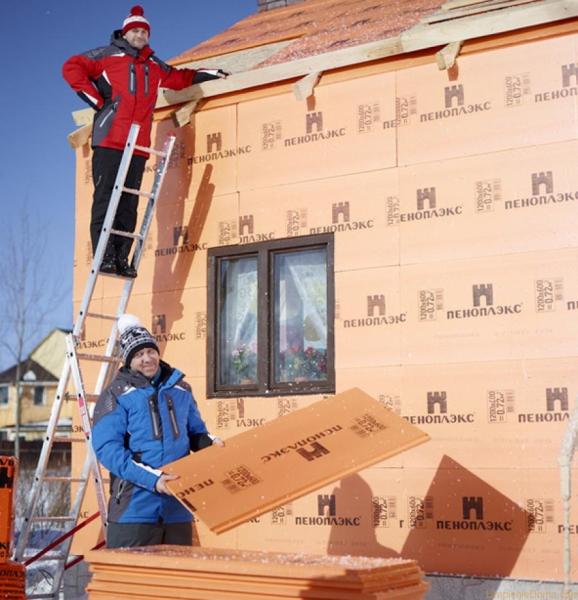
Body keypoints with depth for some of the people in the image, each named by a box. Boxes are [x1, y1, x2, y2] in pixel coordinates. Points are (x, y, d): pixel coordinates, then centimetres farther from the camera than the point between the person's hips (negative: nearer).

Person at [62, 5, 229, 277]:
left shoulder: (155, 66, 24)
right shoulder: (109, 55, 8)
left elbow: (181, 78, 39)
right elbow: (72, 68, 1)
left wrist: (212, 73, 37)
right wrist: (97, 100, -5)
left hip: (138, 146, 5)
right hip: (109, 141, -5)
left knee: (129, 204, 0)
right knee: (105, 198, -11)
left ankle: (121, 258, 0)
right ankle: (104, 256, -14)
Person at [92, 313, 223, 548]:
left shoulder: (180, 389, 14)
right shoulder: (116, 395, -2)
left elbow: (195, 433, 25)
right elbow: (107, 448, -12)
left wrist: (210, 443, 0)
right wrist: (152, 478, -21)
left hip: (178, 507, 5)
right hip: (134, 507, -4)